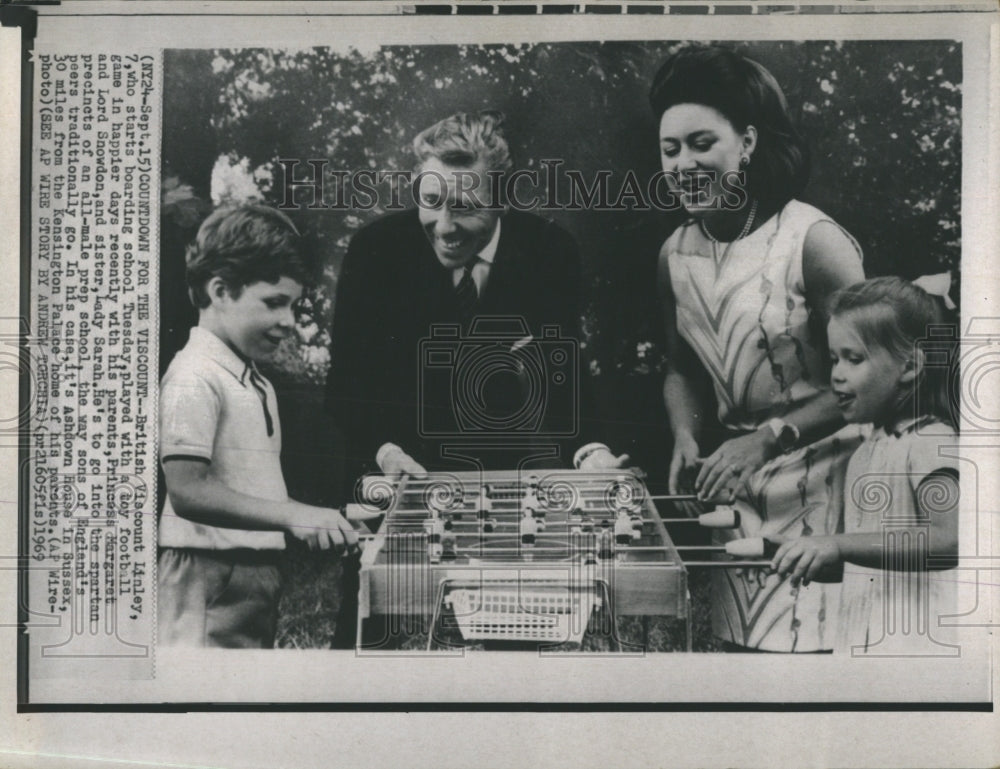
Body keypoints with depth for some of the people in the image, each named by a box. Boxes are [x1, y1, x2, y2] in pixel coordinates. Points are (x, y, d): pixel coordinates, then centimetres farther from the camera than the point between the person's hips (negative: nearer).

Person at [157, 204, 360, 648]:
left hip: (257, 574, 9)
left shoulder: (257, 385, 16)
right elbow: (187, 491, -23)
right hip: (208, 575, -9)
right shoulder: (195, 378, -12)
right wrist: (293, 517, -28)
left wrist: (328, 520, 7)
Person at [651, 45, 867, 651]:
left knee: (802, 642, -10)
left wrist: (767, 439, -20)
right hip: (739, 478, 5)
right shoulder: (675, 255, 3)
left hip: (824, 477, -5)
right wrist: (688, 437, -2)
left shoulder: (814, 241, -17)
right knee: (740, 645, 7)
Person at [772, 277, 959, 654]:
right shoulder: (869, 448, 13)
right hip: (860, 640, 8)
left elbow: (950, 540, -29)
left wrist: (840, 546, -32)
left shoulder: (931, 443, -13)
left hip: (916, 642, -8)